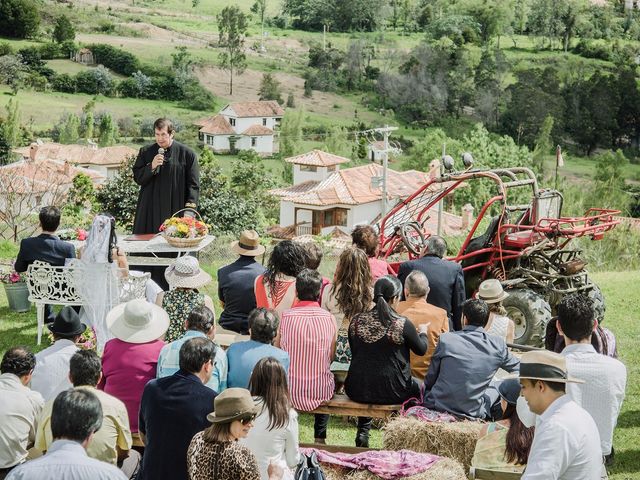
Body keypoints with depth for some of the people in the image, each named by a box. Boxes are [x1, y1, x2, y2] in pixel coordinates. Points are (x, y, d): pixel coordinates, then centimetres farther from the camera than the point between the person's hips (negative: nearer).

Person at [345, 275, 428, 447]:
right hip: (390, 393, -3)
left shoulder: (356, 321, -4)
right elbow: (421, 350, 2)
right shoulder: (402, 324, -13)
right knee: (418, 388, 26)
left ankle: (363, 431, 28)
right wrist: (423, 333, 24)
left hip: (357, 391, 3)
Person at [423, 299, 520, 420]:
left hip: (437, 407, -1)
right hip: (472, 413, 1)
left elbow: (430, 379, 1)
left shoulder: (445, 339, -7)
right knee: (496, 390, 29)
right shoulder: (498, 345, -5)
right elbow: (517, 368, 15)